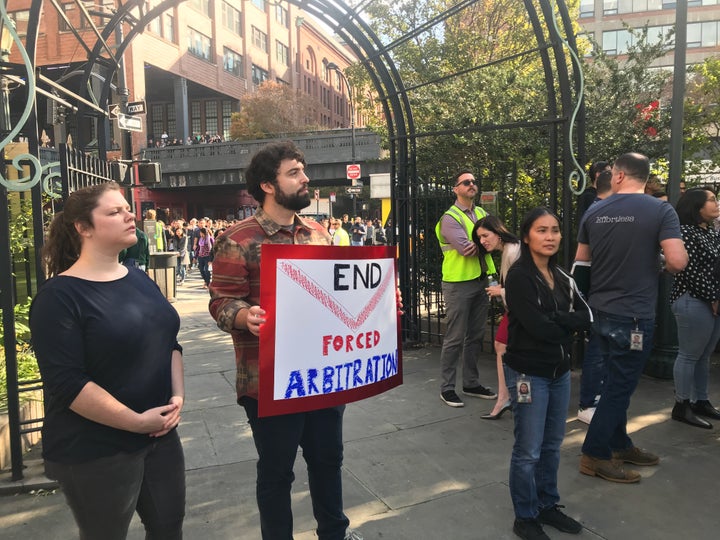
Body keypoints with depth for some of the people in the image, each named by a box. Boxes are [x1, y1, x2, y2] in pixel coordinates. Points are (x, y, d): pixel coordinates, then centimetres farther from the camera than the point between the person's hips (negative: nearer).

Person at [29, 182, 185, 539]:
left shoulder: (140, 279, 7)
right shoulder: (60, 296, -16)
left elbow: (169, 342, 11)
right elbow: (66, 384, -22)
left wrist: (177, 395, -3)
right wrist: (137, 421, -19)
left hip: (161, 434, 7)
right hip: (95, 452, -6)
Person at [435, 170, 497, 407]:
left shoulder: (482, 214, 14)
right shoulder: (450, 218, -8)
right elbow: (466, 249, -21)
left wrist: (478, 243, -16)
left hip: (481, 281, 7)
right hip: (459, 283, -7)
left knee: (476, 336, 13)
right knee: (455, 338, -2)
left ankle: (471, 383, 25)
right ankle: (447, 387, 8)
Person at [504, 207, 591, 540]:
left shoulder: (562, 277, 9)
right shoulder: (519, 277, -14)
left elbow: (586, 317, -1)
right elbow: (536, 326, -22)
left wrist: (555, 320, -16)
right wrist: (567, 327, -5)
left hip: (560, 372, 7)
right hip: (528, 373, -7)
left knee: (552, 445, 17)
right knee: (528, 450, 4)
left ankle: (548, 505, 34)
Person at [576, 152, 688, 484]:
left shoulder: (594, 211, 3)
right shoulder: (661, 210, -10)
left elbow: (581, 261, 11)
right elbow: (677, 261, -19)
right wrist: (664, 267, 4)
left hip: (601, 310, 6)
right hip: (635, 314, -5)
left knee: (617, 381, 19)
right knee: (620, 385, 4)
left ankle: (619, 444, 33)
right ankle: (594, 455, 12)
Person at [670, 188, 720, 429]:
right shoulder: (685, 232, -12)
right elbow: (690, 272, -17)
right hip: (694, 302, -9)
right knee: (689, 355, -2)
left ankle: (701, 401, 24)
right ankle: (682, 407, 7)